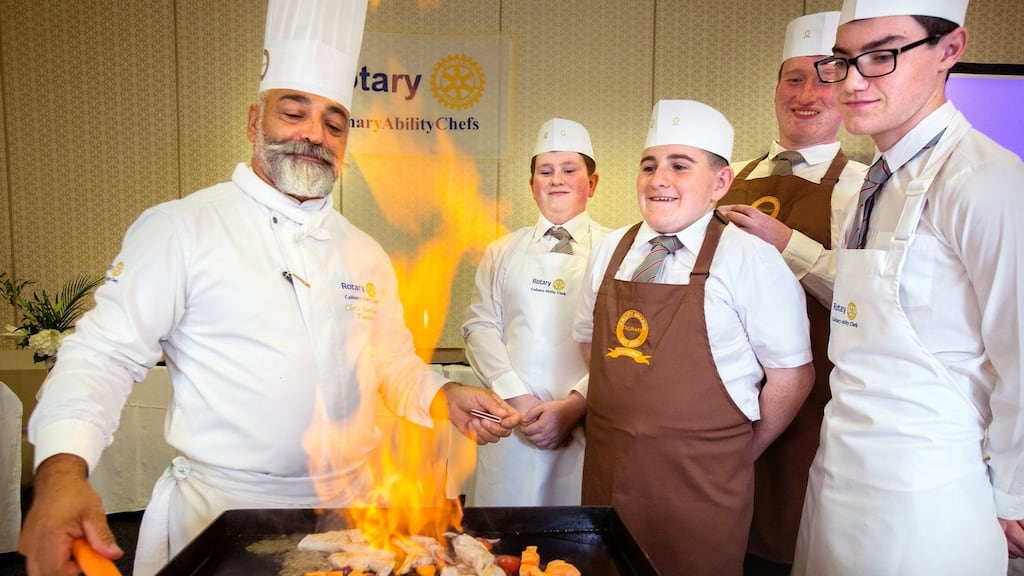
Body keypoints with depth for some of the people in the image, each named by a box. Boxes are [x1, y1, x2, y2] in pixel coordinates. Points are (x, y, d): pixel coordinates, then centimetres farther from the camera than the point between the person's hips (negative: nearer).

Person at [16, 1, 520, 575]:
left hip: (351, 506, 5)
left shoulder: (366, 253, 6)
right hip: (219, 513, -4)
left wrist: (444, 398, -7)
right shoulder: (179, 228, -8)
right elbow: (105, 355, -11)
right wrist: (62, 469, -26)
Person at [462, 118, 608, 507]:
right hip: (510, 422, 2)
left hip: (587, 427, -2)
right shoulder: (503, 253, 11)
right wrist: (519, 399, -8)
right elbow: (480, 327, 4)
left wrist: (574, 406, -13)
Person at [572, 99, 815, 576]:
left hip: (700, 483, -4)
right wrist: (624, 413, 7)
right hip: (606, 471, 4)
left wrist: (736, 457, 2)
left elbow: (792, 373, -5)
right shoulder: (609, 251, 4)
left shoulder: (748, 258, -10)